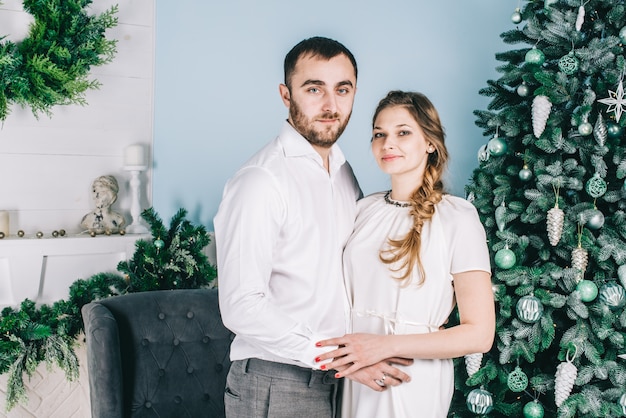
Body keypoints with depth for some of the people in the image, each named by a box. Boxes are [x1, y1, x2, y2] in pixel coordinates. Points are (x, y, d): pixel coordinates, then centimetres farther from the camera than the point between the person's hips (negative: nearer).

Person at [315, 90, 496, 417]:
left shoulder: (458, 218, -13)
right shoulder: (365, 209, 4)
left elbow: (479, 334, -15)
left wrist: (387, 345, -21)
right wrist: (342, 352, -8)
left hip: (415, 382, -5)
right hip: (353, 373, 5)